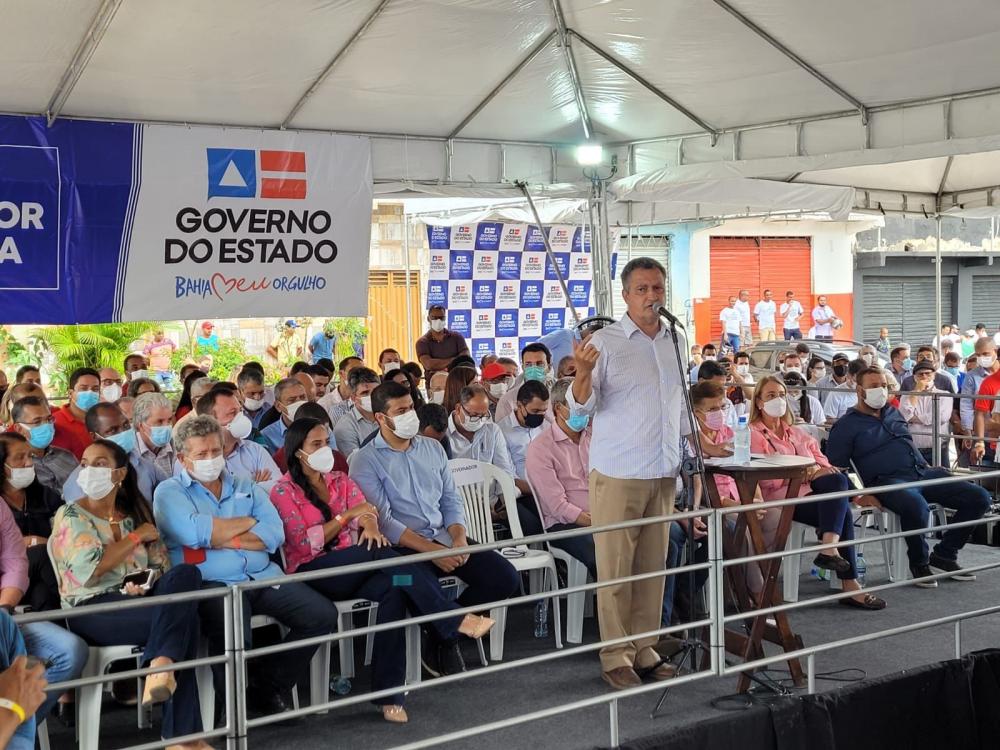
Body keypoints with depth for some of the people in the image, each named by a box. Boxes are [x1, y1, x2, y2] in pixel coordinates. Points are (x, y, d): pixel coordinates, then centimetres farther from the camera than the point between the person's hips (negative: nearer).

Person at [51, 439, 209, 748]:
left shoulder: (137, 512, 19)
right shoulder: (70, 515, 4)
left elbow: (161, 565, 13)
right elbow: (91, 567, -12)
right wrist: (136, 537, -4)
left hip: (138, 599, 5)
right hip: (91, 609, -5)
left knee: (186, 573, -29)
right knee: (183, 617, -31)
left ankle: (161, 666, -37)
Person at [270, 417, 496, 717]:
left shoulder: (341, 481, 20)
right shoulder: (283, 492, 4)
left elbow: (366, 513, 4)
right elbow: (304, 543, -9)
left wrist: (369, 525, -20)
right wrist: (346, 516, -13)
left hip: (353, 569, 5)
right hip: (311, 572, -4)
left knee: (392, 588, -31)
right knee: (380, 553, -32)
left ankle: (389, 694, -34)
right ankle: (455, 621, -30)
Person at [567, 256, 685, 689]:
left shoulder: (676, 343, 11)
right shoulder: (605, 342, -7)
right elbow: (581, 408, -12)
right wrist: (583, 373, -30)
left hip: (663, 473, 5)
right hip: (618, 474, -5)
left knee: (653, 566, 9)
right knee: (615, 568, -1)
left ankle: (643, 648, 18)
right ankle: (615, 657, 7)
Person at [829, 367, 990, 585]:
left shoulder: (894, 414, 25)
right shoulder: (847, 426, 4)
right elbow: (836, 469, -1)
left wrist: (926, 467, 20)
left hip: (922, 473, 7)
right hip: (888, 480, -7)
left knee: (979, 497, -6)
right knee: (916, 506, -41)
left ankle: (944, 554, 5)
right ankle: (919, 562, -14)